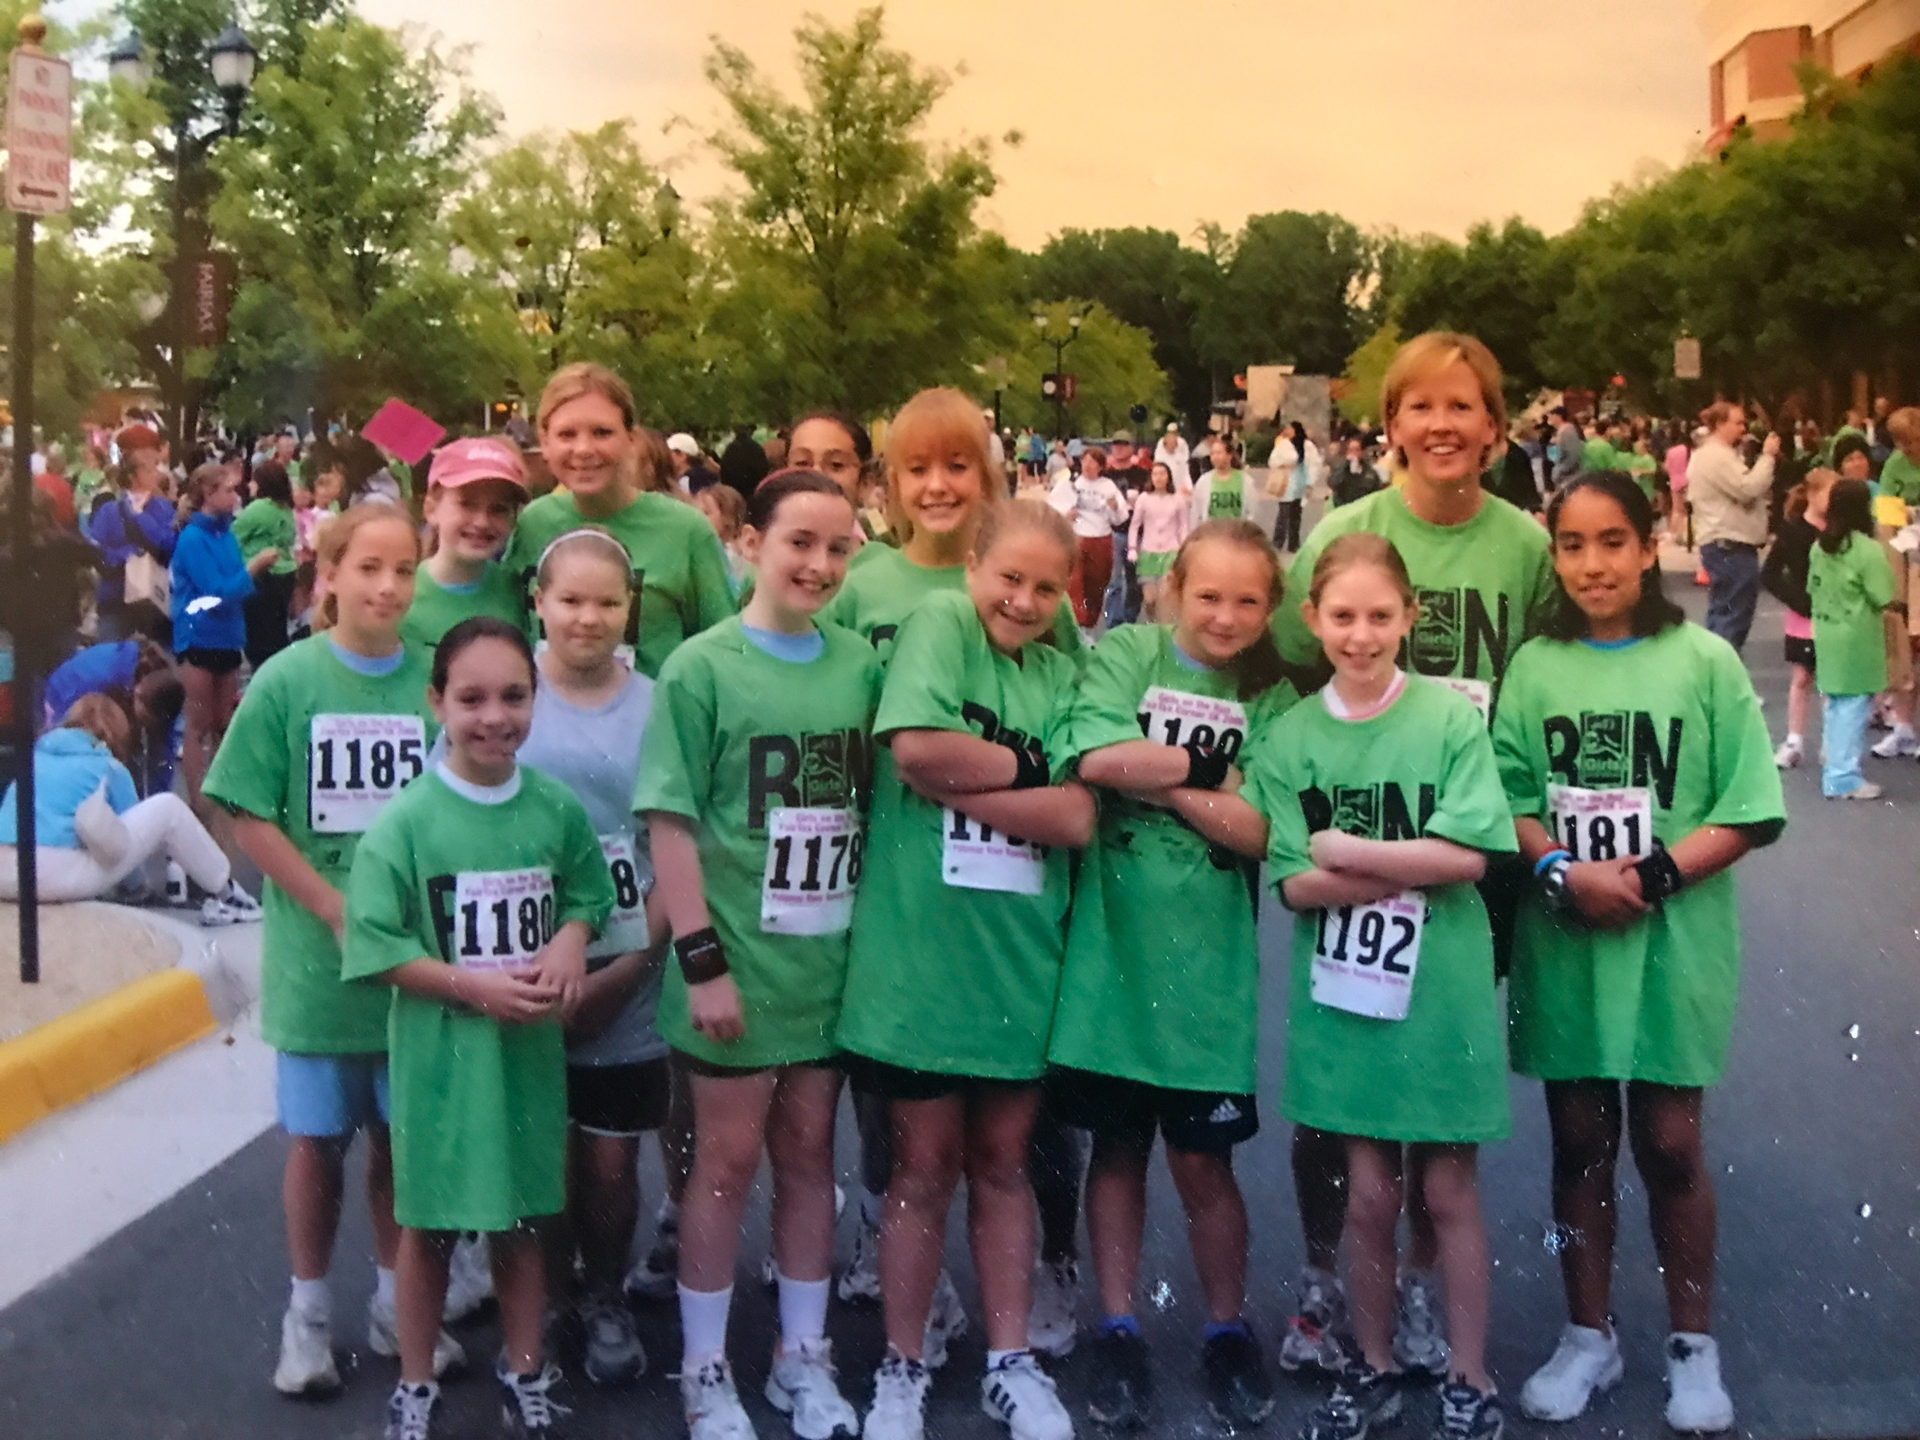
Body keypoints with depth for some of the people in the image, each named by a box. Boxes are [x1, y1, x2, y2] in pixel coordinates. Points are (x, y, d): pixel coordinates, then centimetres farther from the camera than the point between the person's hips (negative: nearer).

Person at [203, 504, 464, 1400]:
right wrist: (339, 911, -13)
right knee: (316, 1138, 9)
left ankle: (394, 1303, 27)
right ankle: (307, 1314, 24)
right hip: (316, 951, -1)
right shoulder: (286, 680, -6)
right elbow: (249, 820, -7)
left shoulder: (436, 681, -1)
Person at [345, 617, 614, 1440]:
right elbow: (375, 946, -12)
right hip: (439, 1054, -3)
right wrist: (474, 985, -19)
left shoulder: (556, 810, -2)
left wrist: (571, 941, -10)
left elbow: (589, 895, 11)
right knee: (428, 1225, 11)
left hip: (530, 1049, 3)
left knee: (521, 1221, 16)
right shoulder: (405, 821, -13)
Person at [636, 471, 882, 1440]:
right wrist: (702, 961, -15)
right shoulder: (702, 667, -9)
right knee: (729, 1158, 6)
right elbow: (670, 821, -11)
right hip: (739, 959, -4)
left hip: (831, 957, 4)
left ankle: (802, 1358, 28)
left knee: (808, 1153, 14)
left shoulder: (859, 664, 4)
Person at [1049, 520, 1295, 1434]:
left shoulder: (1274, 701, 2)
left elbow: (1259, 834, -9)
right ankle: (1118, 1331, 25)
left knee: (1202, 1160, 6)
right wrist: (1207, 766, -12)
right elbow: (1099, 760, -19)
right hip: (1111, 946, 0)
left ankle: (1227, 1331, 26)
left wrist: (1157, 774, -14)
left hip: (1207, 961, 0)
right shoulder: (1124, 655, -1)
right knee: (1117, 1146, 12)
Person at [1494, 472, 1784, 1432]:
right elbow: (1506, 800, 2)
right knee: (1579, 1139, 11)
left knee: (1670, 1141, 4)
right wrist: (1565, 873, -15)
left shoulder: (1704, 661, -4)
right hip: (1563, 941, 2)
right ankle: (1588, 1335, 27)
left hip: (1673, 942, -2)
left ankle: (1692, 1345, 23)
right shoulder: (1534, 666, 3)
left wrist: (1652, 874, -16)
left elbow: (1747, 812, -5)